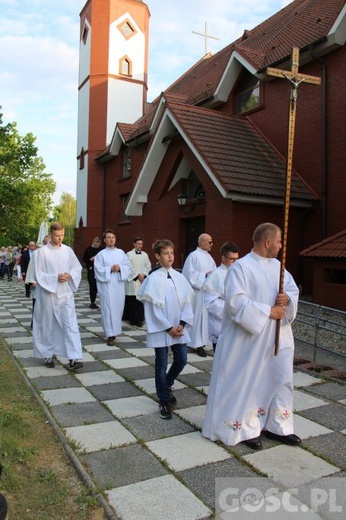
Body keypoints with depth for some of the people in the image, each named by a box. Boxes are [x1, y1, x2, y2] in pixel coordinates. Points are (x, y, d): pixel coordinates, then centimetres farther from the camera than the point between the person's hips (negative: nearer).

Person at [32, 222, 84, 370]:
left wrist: (69, 275, -11)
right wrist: (56, 278, -18)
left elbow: (78, 268, 9)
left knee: (71, 324, -8)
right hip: (48, 293, -1)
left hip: (66, 293, 2)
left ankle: (74, 358, -10)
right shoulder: (42, 252, -5)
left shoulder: (68, 250, 3)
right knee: (48, 325, 9)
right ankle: (49, 354, 27)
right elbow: (39, 274, -6)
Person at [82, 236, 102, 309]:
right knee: (92, 286, -6)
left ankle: (93, 302, 17)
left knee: (96, 286, 7)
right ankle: (92, 302, 1)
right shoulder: (88, 249, 0)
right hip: (91, 270, -3)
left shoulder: (100, 249, 8)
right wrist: (90, 259, -14)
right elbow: (84, 259, 2)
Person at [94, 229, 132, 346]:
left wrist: (120, 268, -13)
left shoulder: (121, 253, 9)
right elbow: (98, 270, -7)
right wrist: (110, 269, -18)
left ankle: (114, 331, 27)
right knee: (108, 309, -5)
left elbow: (128, 267, 5)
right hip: (106, 285, -3)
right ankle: (110, 335, -1)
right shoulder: (101, 254, 0)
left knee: (118, 308, 8)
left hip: (119, 285, 4)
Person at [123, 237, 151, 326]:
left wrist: (144, 275, -6)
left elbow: (148, 266, 9)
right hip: (132, 281, -4)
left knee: (141, 299, 4)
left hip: (143, 281, 4)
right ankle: (133, 319, 2)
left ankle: (139, 318, 13)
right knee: (133, 301, -6)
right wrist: (137, 276, -12)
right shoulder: (129, 254, -4)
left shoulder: (145, 254, 10)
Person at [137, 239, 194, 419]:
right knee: (161, 364, 4)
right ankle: (164, 402, 19)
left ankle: (167, 386, 37)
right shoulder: (153, 279, -11)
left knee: (181, 360, 9)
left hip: (179, 327, 5)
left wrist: (182, 324, -7)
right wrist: (168, 327, -12)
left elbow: (187, 301, 4)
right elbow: (153, 307, -12)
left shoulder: (179, 277, 3)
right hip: (161, 329, -4)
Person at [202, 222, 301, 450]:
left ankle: (277, 426, 30)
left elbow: (293, 290, 13)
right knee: (246, 382, 5)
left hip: (278, 336, 7)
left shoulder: (277, 265, 8)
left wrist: (287, 299, -11)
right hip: (249, 336, -7)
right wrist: (268, 312, -22)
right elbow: (236, 301, -23)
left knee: (281, 379, 13)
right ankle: (246, 428, 23)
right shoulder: (241, 267, -15)